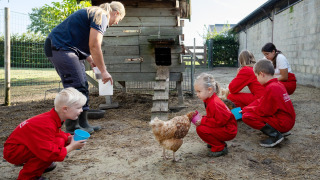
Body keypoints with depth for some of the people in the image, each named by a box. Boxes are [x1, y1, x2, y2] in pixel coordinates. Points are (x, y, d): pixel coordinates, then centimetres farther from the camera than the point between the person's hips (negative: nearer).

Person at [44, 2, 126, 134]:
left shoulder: (95, 14, 21)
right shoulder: (101, 15, -12)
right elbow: (94, 46, -19)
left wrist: (91, 61, 18)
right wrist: (103, 71, -15)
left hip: (66, 48, 11)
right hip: (59, 47, -11)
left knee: (82, 87, 8)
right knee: (76, 87, -13)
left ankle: (83, 124, 12)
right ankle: (72, 128, -6)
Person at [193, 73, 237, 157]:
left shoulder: (214, 104, -26)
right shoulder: (210, 100, 7)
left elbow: (220, 121, -27)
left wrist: (203, 121, -20)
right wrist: (202, 119, -1)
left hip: (228, 131, -10)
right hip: (223, 127, 10)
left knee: (201, 129, -20)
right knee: (201, 125, 12)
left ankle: (220, 148, -7)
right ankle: (218, 142, 17)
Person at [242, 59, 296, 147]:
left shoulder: (271, 88, -20)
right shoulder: (278, 84, 10)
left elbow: (263, 111, -17)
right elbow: (261, 101, 17)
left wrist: (246, 109, -2)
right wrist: (246, 108, 12)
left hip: (282, 123, -10)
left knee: (247, 117, -14)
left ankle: (275, 135, -14)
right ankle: (282, 131, 13)